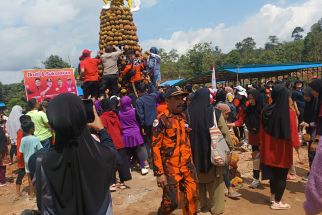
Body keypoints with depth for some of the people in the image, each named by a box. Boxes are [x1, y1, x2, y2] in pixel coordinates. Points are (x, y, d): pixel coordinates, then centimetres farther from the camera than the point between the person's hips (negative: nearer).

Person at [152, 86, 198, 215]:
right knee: (171, 202, 1)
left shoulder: (183, 117, 8)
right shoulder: (161, 120, -13)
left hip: (187, 166, 6)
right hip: (170, 168, -6)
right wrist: (159, 173, -17)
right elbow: (155, 148, -15)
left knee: (192, 197, 8)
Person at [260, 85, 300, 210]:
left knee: (273, 173, 21)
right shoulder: (289, 112, -19)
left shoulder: (266, 111, -5)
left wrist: (262, 144, 16)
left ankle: (273, 197, 36)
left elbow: (262, 130, 4)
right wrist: (297, 145, 4)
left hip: (269, 149, 5)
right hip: (283, 150, -5)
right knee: (281, 176, 10)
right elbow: (293, 132, -13)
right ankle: (277, 202, 20)